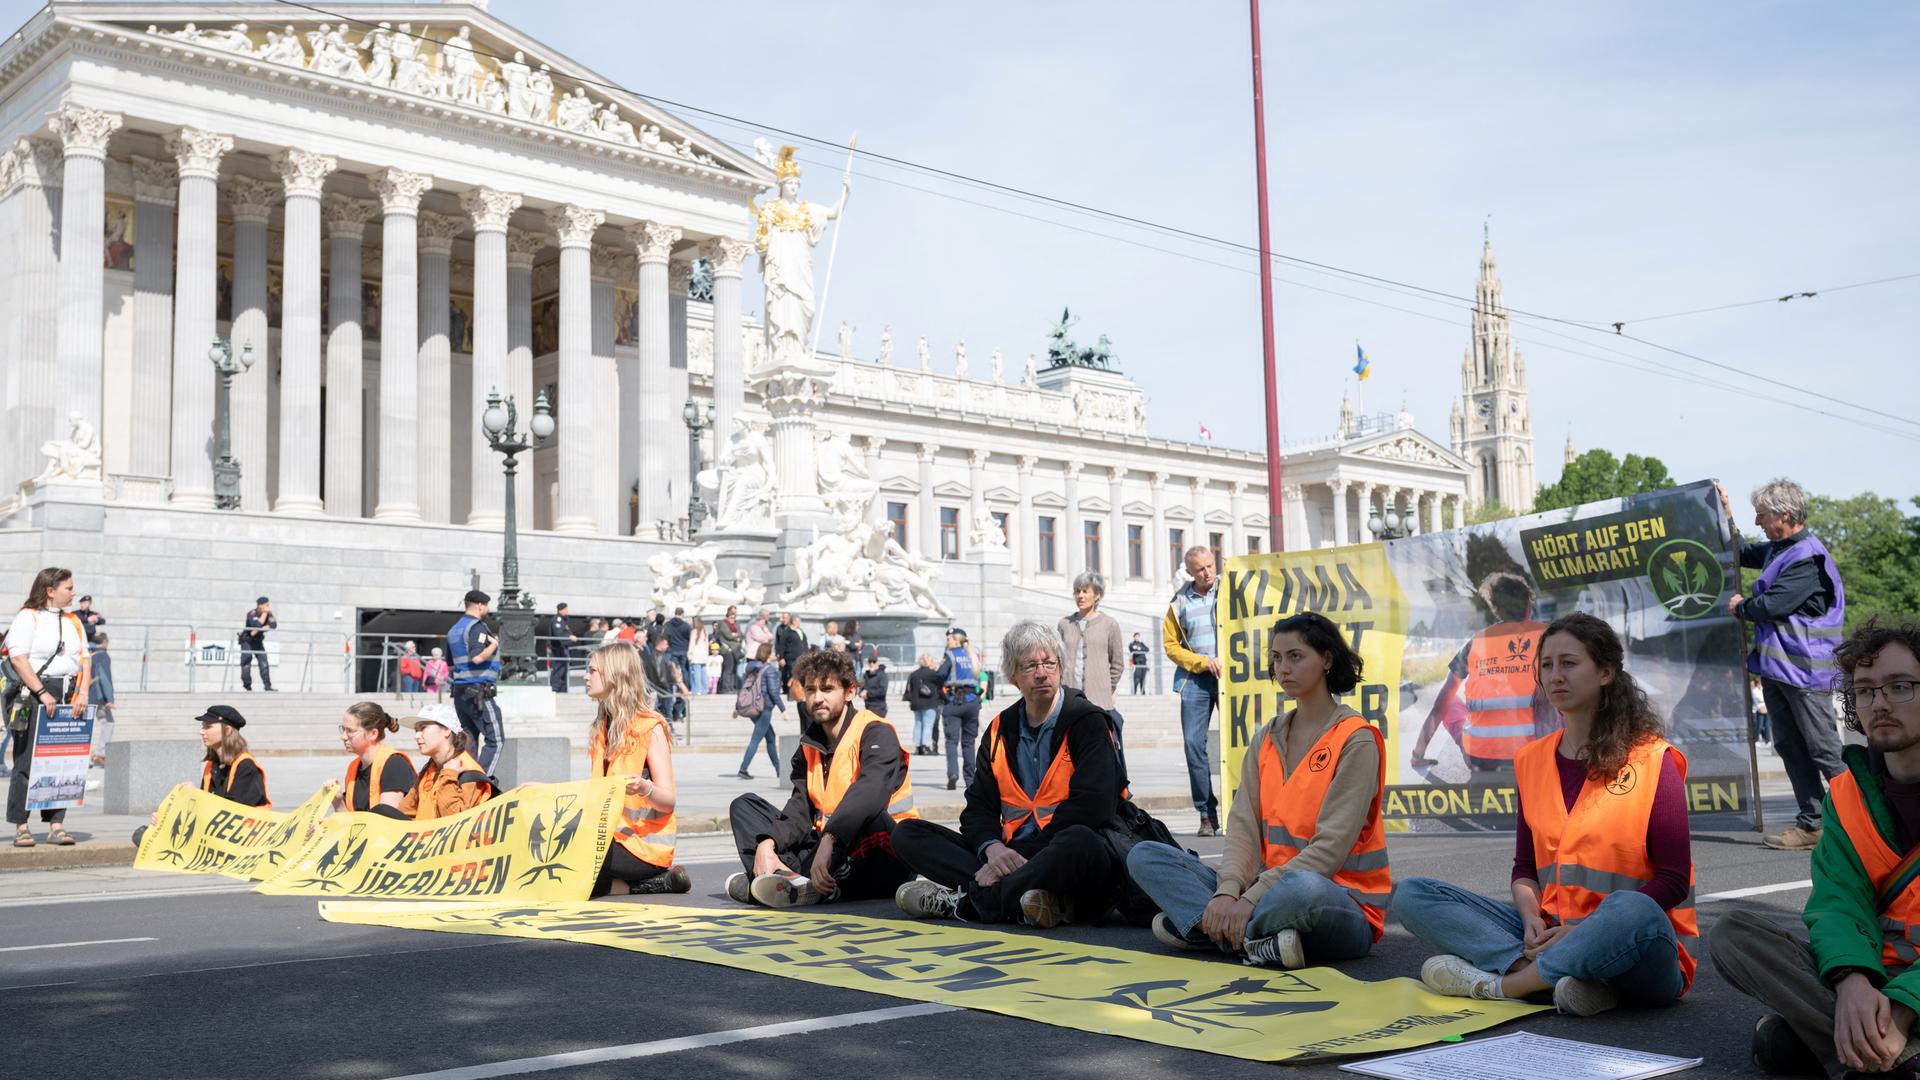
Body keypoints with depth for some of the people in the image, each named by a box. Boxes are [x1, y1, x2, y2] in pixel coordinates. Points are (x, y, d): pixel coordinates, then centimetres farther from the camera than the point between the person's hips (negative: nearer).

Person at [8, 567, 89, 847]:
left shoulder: (73, 621, 18)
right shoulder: (28, 617, -3)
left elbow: (84, 658, 15)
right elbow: (19, 658, -12)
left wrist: (83, 692, 0)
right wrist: (42, 693, -18)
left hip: (67, 697, 6)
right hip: (34, 696, -6)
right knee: (27, 761, -3)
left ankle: (56, 825, 7)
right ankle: (21, 827, 2)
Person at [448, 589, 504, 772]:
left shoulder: (454, 629, 17)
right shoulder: (477, 626, -11)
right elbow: (477, 657, -25)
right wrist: (494, 645, -8)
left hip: (460, 691, 9)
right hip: (480, 692, -9)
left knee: (469, 740, 12)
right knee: (495, 740, -6)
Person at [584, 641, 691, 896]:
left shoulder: (649, 727, -8)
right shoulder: (600, 728, 15)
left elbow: (667, 801, -13)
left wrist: (644, 788, -35)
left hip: (645, 845, -8)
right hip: (610, 835, 9)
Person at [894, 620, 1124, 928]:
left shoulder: (1087, 721, -1)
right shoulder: (1000, 730, 16)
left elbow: (1091, 807, -13)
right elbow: (978, 806, 11)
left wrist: (1021, 856, -19)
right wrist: (993, 848, -15)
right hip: (1011, 854, 6)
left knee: (1080, 841, -42)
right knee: (907, 833, -6)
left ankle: (962, 901, -28)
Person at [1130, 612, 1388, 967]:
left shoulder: (1356, 741, -8)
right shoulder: (1266, 739, 13)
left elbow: (1330, 847, -16)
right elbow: (1244, 824, 3)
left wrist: (1251, 899, -22)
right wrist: (1228, 891, -17)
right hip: (1272, 885, 7)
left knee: (1303, 888, -43)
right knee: (1144, 856, -6)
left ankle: (1201, 926, -19)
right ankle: (1257, 941, -22)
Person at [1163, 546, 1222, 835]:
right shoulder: (1180, 602, 9)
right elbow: (1170, 645, 8)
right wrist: (1203, 661, -6)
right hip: (1195, 678, 2)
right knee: (1193, 743, -4)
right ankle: (1207, 813, 3)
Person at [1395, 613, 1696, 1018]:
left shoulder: (1651, 759, -4)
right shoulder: (1532, 760, 11)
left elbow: (1672, 880, -8)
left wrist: (1583, 930, -17)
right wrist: (1532, 920, -10)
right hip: (1553, 933, 5)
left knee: (1631, 911, -41)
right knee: (1413, 894, -9)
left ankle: (1499, 983, -22)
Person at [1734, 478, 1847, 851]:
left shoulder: (1807, 558, -17)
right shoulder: (1777, 549, 13)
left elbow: (1771, 605, -23)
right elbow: (1742, 554, 35)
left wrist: (1740, 606, -2)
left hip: (1805, 669, -9)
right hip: (1775, 665, 10)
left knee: (1824, 749, -6)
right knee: (1789, 746, 9)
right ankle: (1811, 823, 13)